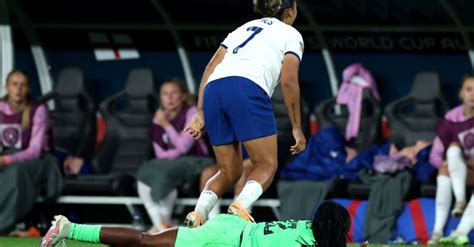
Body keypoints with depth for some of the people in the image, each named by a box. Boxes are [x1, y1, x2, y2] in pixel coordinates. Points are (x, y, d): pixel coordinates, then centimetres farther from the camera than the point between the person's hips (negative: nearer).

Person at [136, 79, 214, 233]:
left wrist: (166, 125, -14)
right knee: (144, 174, -23)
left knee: (165, 172, -33)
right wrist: (177, 152, -14)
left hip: (195, 161, -5)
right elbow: (160, 154, 4)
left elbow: (183, 146, -14)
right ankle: (159, 224, -23)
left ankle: (165, 223, -20)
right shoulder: (159, 117, 8)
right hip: (170, 162, 5)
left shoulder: (191, 113, -5)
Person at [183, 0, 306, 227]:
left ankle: (197, 215, -7)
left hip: (212, 90, 5)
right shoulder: (291, 34, 18)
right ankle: (240, 207, -23)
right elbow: (288, 81, 4)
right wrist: (297, 128, 8)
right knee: (267, 166, 4)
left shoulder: (244, 28, 33)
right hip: (248, 90, -5)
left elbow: (210, 69, 22)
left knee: (229, 172, 15)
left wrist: (200, 113, 18)